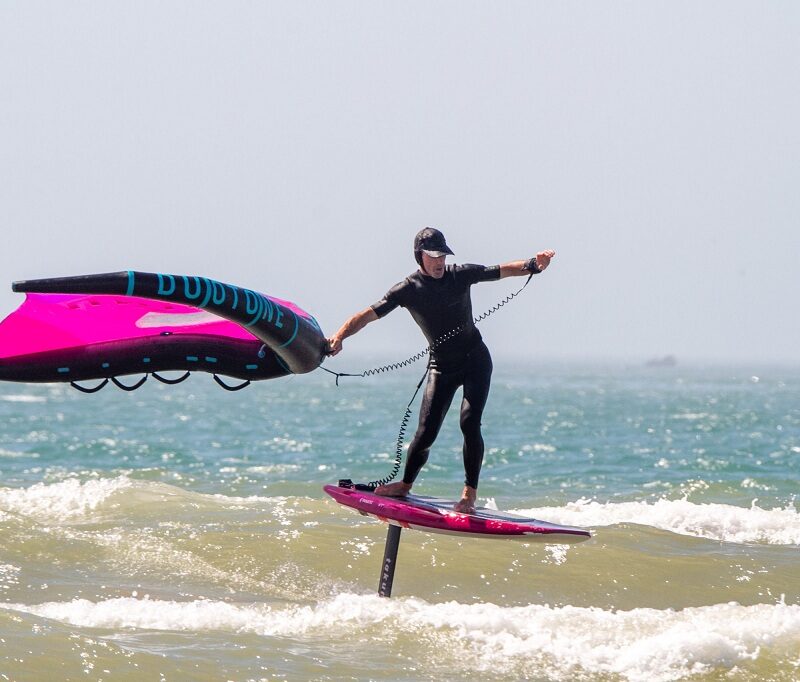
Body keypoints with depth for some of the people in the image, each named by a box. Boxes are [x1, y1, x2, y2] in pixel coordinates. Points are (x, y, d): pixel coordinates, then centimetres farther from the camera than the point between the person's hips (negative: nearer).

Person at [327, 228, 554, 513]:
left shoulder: (460, 275, -5)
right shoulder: (407, 290, -8)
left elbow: (503, 270, -4)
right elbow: (367, 315, -13)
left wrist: (533, 265, -24)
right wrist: (339, 336, -30)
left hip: (475, 360, 0)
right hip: (442, 367, 0)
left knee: (470, 422, -17)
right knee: (426, 431, -6)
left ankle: (470, 493, -9)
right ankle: (405, 485, 16)